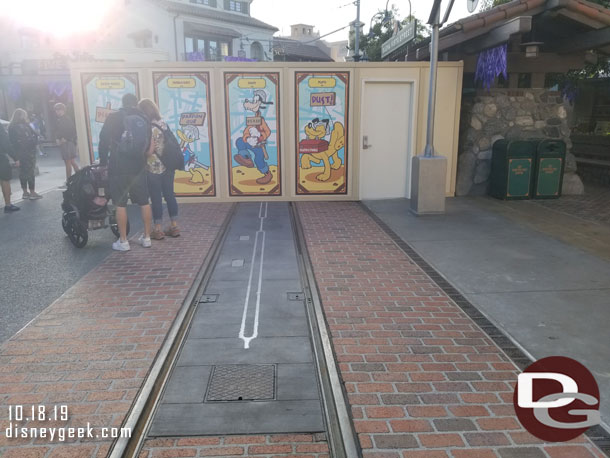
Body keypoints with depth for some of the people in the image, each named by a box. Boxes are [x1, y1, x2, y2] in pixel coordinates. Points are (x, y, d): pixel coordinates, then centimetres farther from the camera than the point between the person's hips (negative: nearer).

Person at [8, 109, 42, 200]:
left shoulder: (11, 127, 7)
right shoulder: (24, 126, -13)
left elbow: (11, 141, 9)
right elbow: (34, 136, -14)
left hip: (18, 152, 7)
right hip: (28, 151, -7)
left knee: (22, 172, 12)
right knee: (31, 171, -1)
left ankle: (25, 192, 18)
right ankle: (32, 193, 1)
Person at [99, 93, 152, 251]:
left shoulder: (113, 117, -2)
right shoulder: (145, 120, 8)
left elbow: (103, 140, -3)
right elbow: (149, 145, 10)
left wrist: (103, 161, 7)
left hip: (118, 167, -3)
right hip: (139, 167, 3)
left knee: (120, 204, 2)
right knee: (144, 203, 11)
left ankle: (123, 241, 7)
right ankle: (147, 237, 16)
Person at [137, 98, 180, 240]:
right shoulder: (163, 123, 7)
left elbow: (149, 151, -17)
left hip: (154, 169, -7)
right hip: (168, 166, 7)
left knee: (156, 198, 2)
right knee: (169, 195, 11)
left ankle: (157, 230, 10)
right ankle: (174, 226, 17)